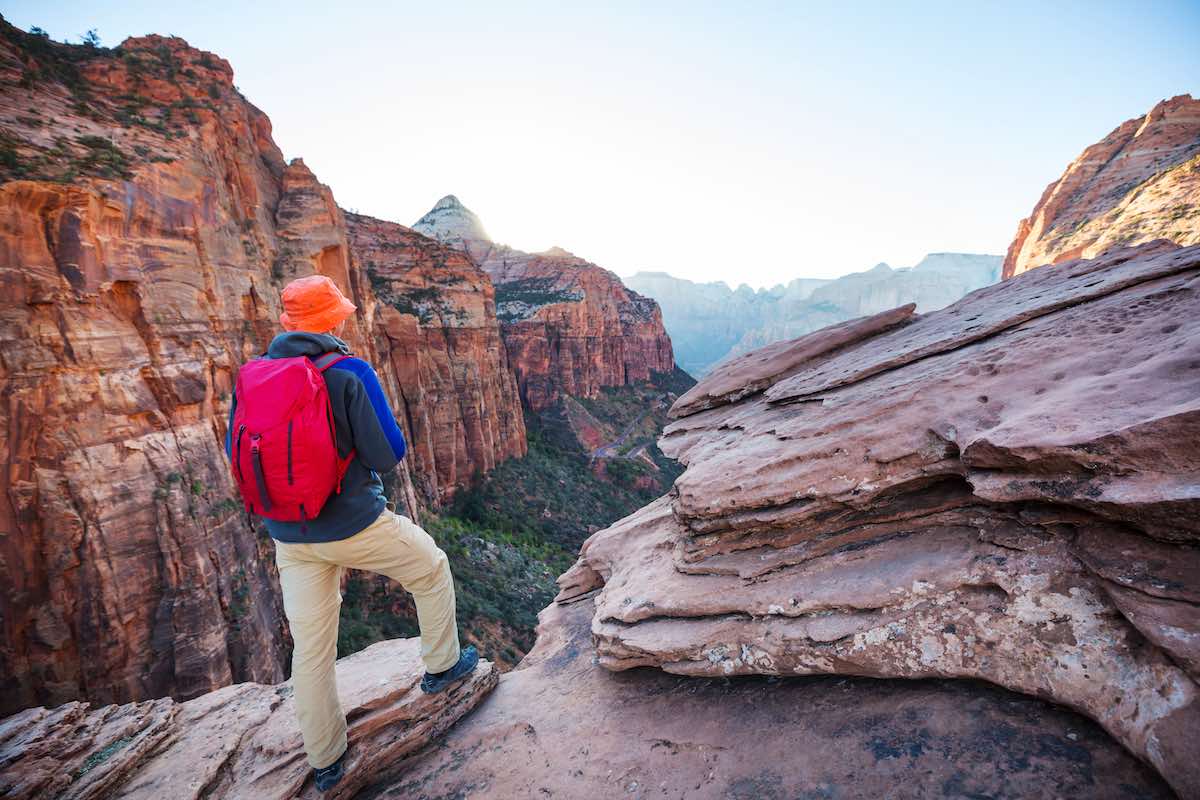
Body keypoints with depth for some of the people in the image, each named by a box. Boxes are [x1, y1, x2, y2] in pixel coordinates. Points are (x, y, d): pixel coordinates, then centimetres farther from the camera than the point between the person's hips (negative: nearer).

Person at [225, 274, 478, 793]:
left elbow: (235, 452, 10)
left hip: (289, 534, 6)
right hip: (354, 525, -5)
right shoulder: (350, 372, -16)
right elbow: (388, 455, -18)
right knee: (431, 569, 21)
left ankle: (325, 763, 35)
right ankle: (441, 666, 36)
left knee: (310, 648, 16)